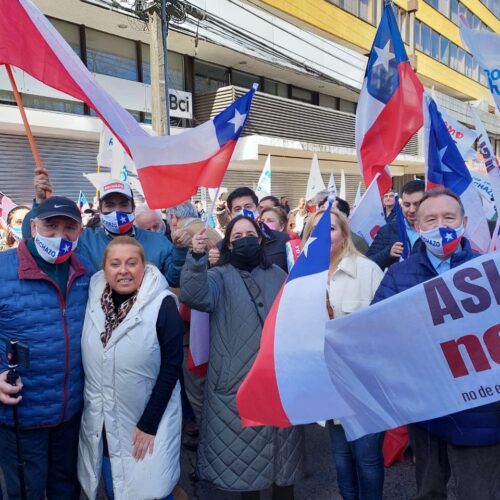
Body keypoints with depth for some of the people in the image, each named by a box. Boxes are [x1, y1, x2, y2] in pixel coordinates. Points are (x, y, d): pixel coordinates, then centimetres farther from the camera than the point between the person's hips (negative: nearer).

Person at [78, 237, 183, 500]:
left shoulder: (162, 304, -15)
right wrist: (92, 412, 3)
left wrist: (149, 423, -15)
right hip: (100, 425, 4)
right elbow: (88, 362, 6)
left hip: (149, 422, -4)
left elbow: (172, 366, -15)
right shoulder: (93, 299, -2)